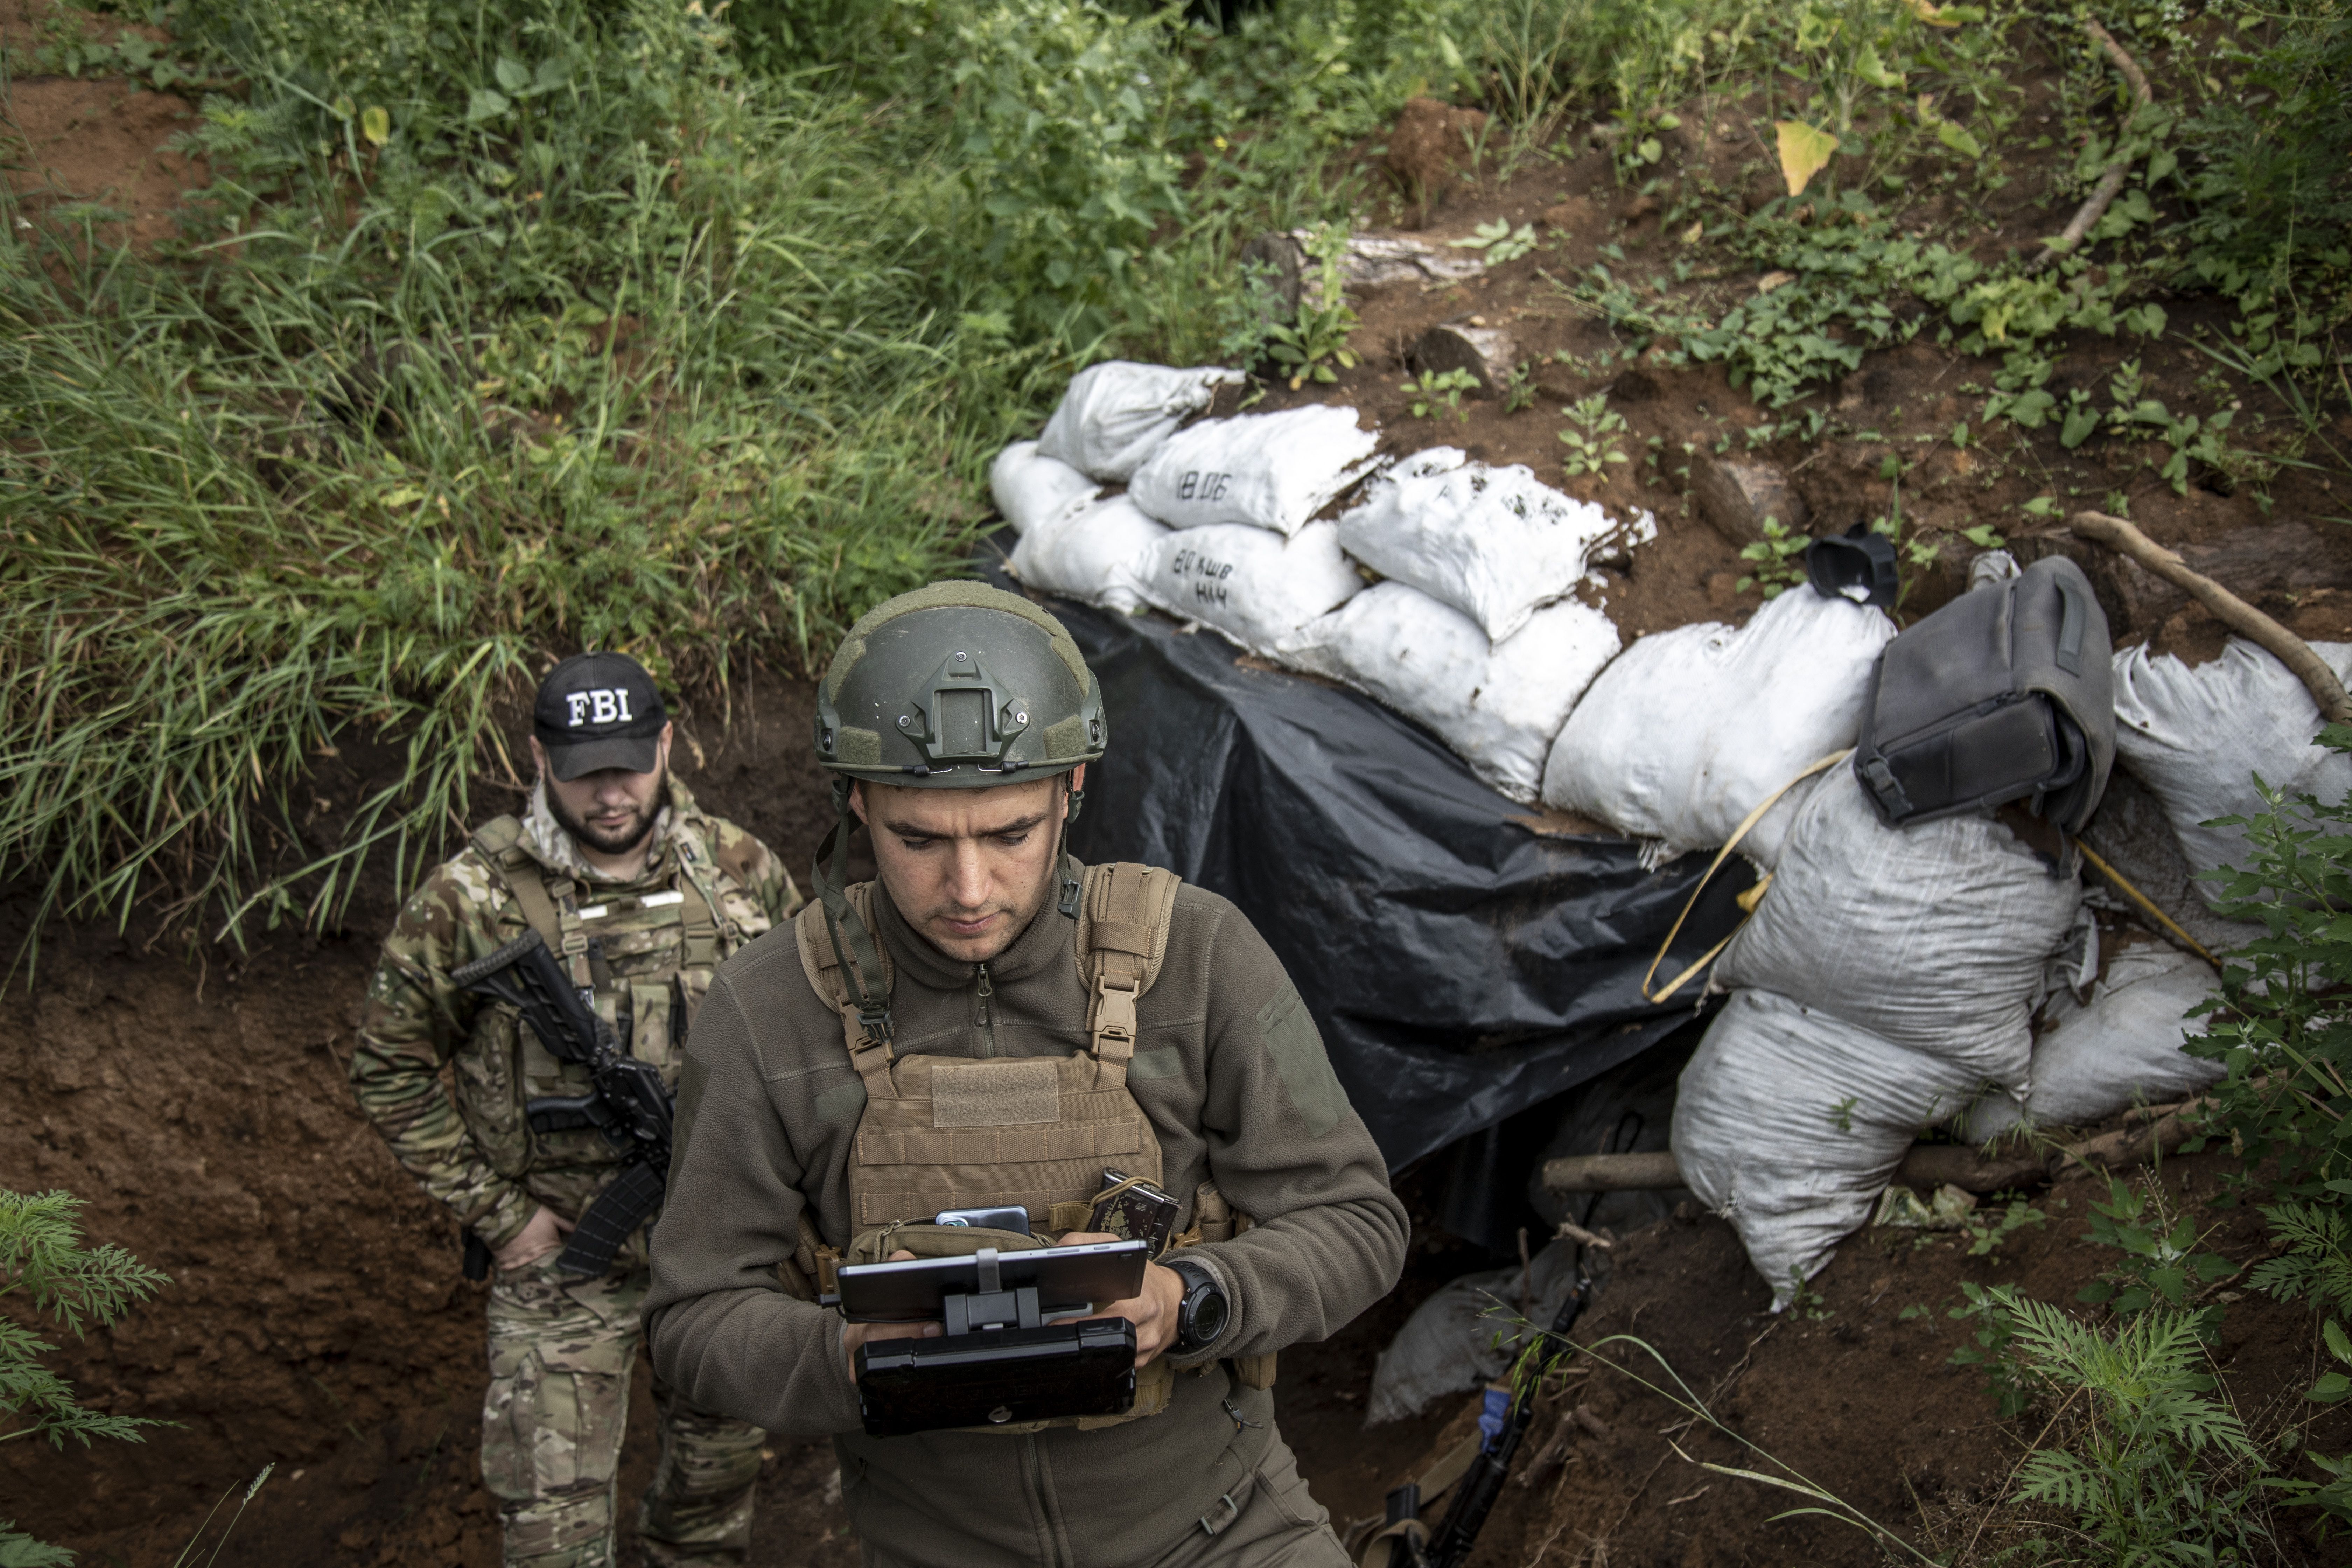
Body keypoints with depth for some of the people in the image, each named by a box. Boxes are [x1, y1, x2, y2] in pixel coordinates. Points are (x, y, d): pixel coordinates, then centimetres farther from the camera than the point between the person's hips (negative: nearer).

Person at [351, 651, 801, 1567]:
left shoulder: (738, 869, -4)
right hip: (561, 1253, -3)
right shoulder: (471, 902, -12)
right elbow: (391, 1070, -4)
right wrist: (494, 1215, -7)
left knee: (723, 1459, 20)